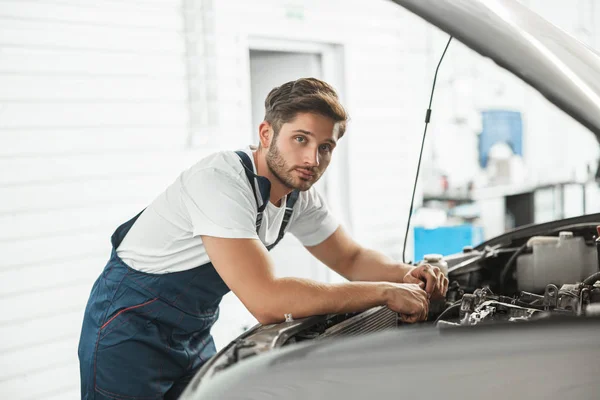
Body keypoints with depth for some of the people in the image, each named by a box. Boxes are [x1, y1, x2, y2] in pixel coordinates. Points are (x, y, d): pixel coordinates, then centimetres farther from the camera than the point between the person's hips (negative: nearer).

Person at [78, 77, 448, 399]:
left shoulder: (300, 195, -5)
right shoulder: (220, 181, -31)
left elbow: (351, 258, 9)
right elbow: (267, 301, -39)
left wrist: (407, 275, -12)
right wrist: (385, 292, -34)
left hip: (194, 333, 8)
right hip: (129, 331, -7)